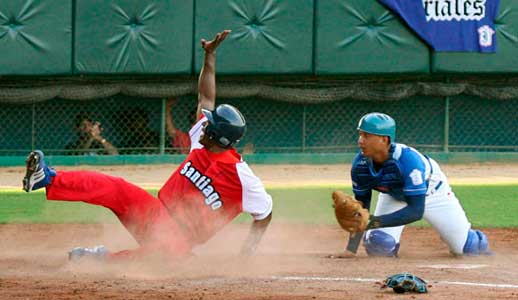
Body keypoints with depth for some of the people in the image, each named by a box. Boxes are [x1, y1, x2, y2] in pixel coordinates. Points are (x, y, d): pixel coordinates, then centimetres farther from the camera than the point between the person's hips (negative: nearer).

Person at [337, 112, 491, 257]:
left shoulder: (408, 159, -44)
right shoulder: (360, 164, -28)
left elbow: (416, 211, -46)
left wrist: (376, 221, -56)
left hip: (433, 192, -3)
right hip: (393, 196, 3)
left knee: (466, 247, 1)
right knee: (378, 245, -19)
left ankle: (478, 242, 39)